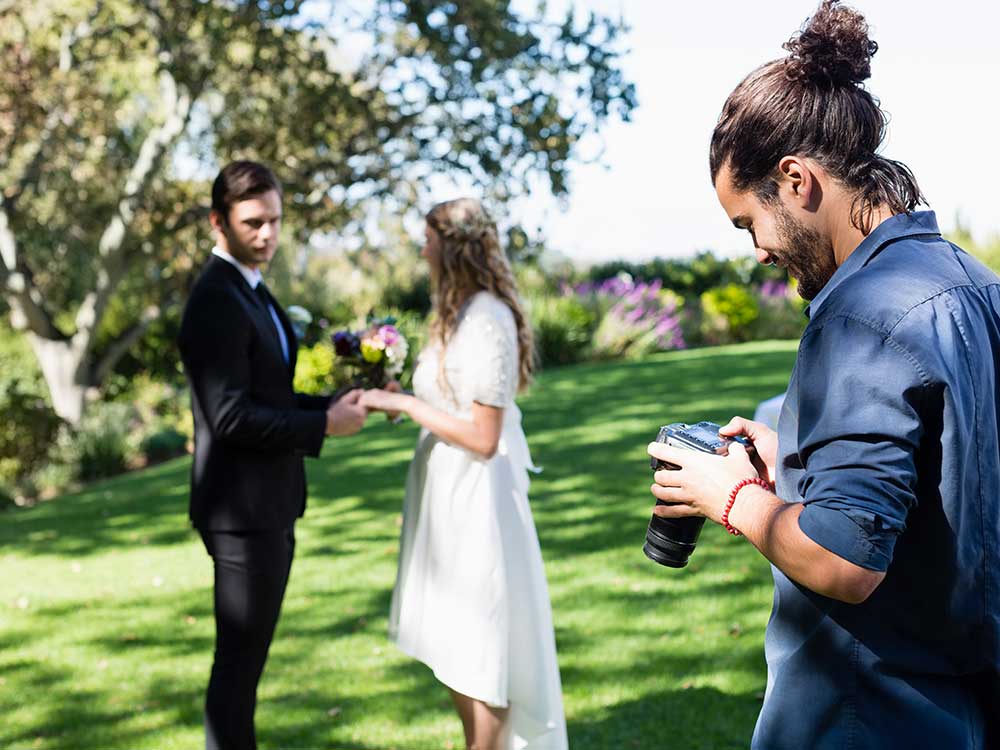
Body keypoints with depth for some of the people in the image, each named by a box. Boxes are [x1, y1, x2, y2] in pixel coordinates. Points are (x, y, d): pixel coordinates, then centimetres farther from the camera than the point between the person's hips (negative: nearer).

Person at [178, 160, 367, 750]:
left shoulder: (252, 292, 13)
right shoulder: (217, 302, -18)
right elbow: (231, 417, -24)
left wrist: (331, 403, 3)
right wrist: (324, 425, -17)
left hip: (269, 507, 10)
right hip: (245, 511, -10)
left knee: (249, 654, 19)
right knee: (240, 658, 0)